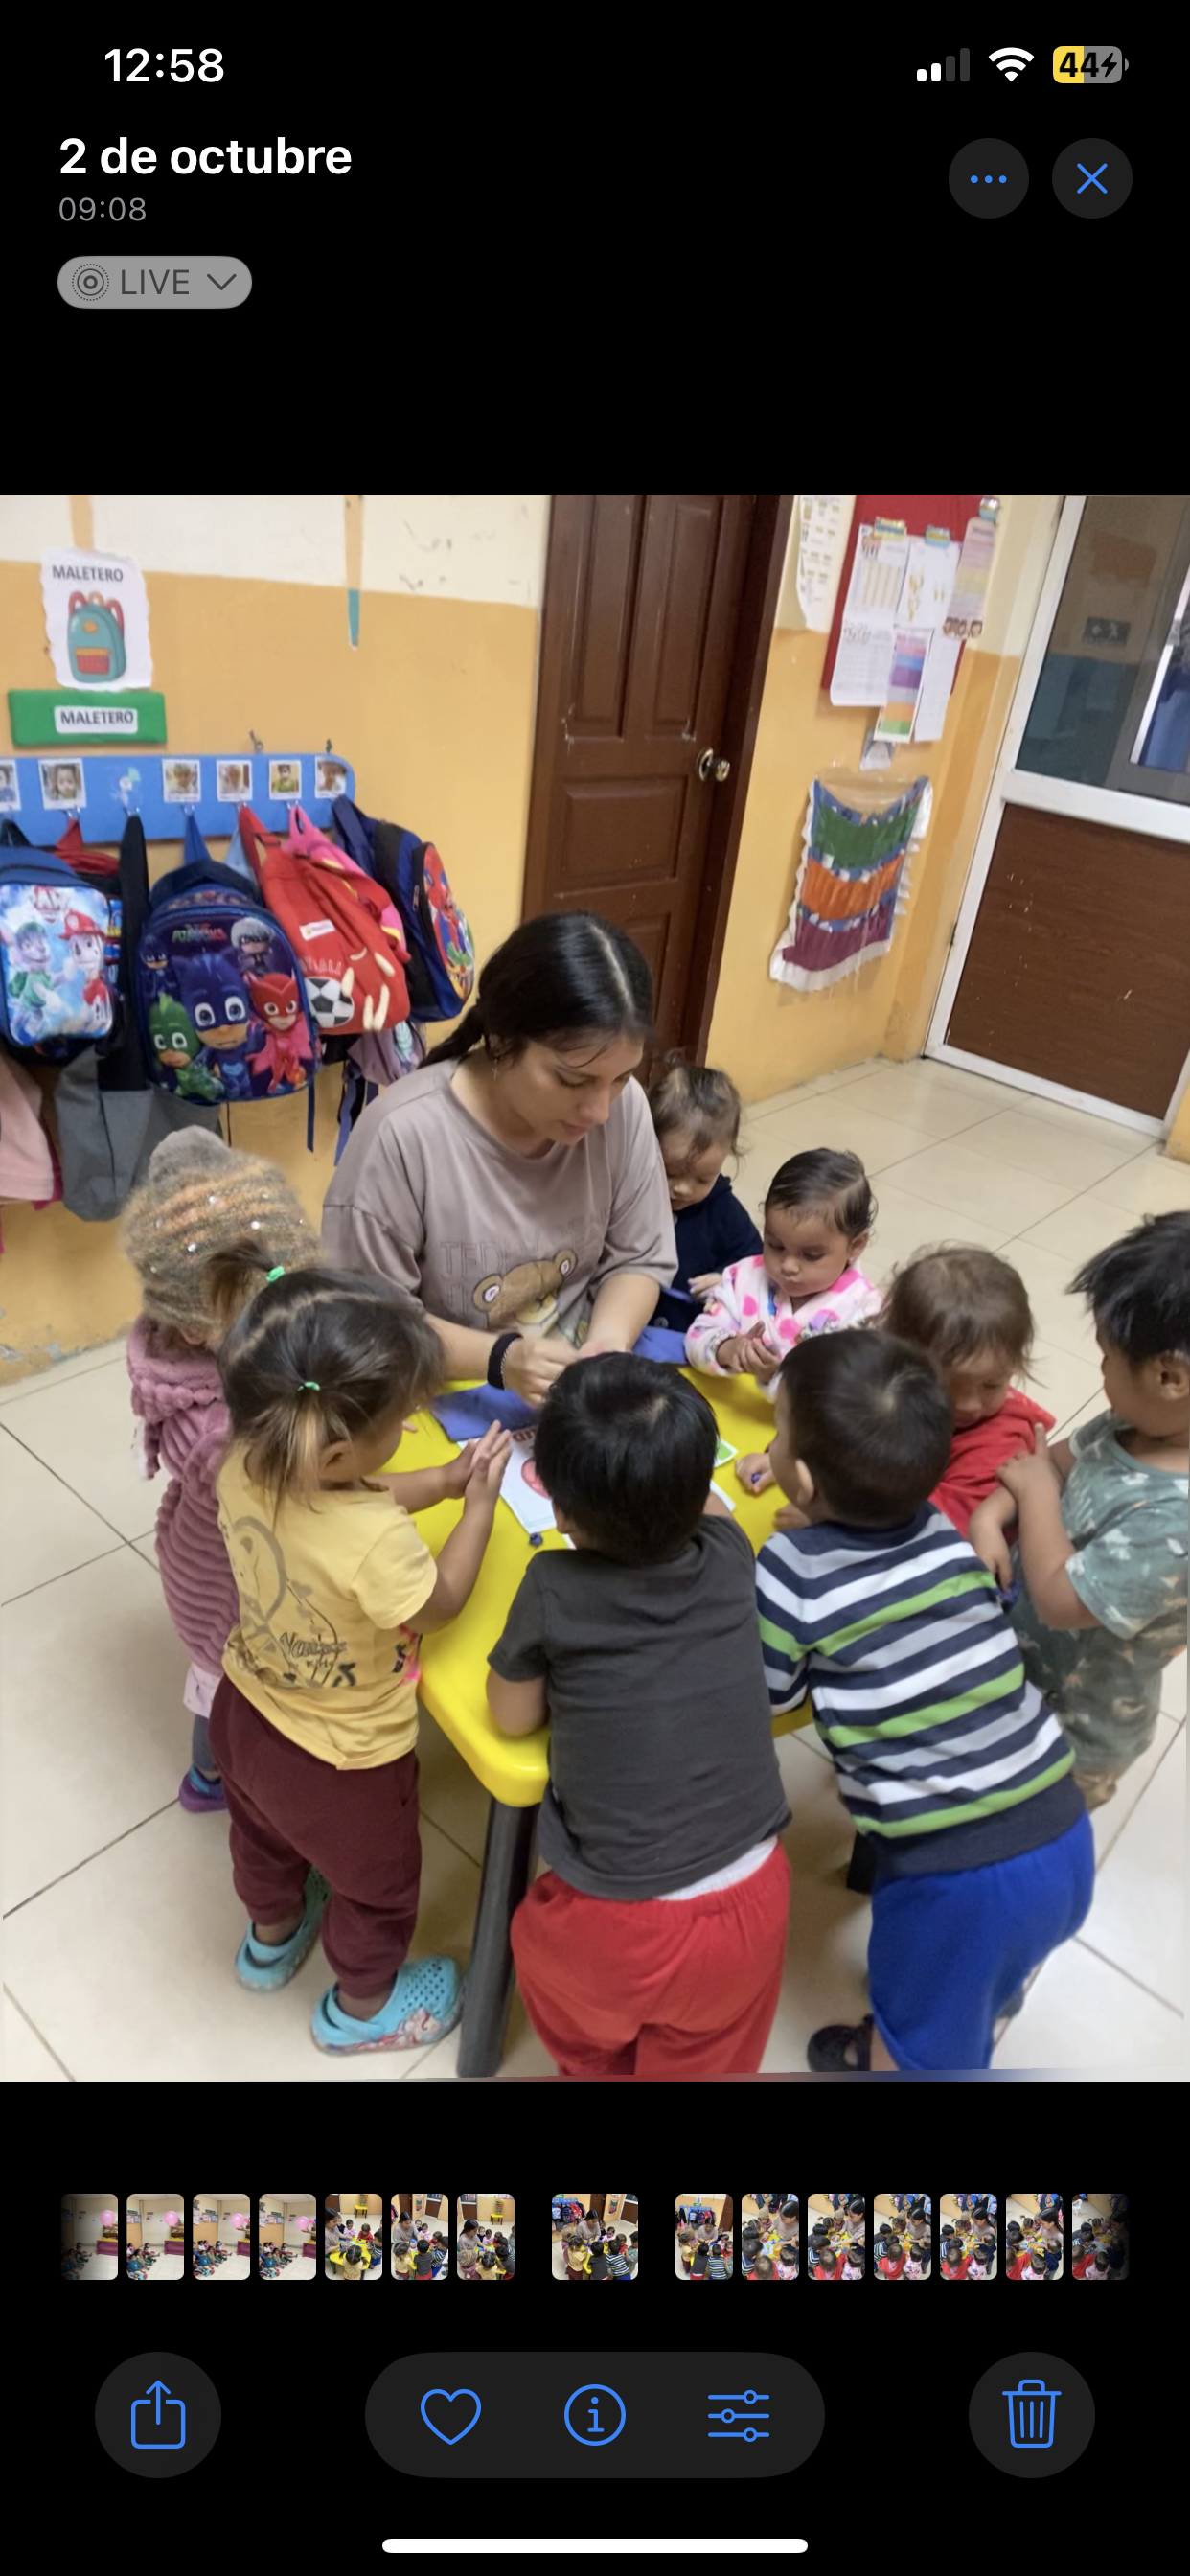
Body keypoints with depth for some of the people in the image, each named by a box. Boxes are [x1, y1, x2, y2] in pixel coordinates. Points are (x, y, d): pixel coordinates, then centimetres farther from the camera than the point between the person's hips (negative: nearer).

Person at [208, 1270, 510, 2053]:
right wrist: (479, 1505, -12)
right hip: (342, 1762, -6)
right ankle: (361, 2006, 55)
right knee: (375, 1884, 27)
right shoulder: (376, 1542, -43)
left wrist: (444, 1479, -7)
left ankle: (272, 1936, 67)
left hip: (247, 1715, 6)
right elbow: (440, 1602, -21)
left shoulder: (244, 1467, -24)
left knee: (264, 1836, 37)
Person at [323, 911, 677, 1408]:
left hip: (576, 1388, 4)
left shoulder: (622, 1107, -9)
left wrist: (609, 1340, -16)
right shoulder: (403, 1135, -21)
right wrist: (498, 1358, -25)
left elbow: (640, 1259, 2)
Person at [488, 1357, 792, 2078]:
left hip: (621, 1930, -2)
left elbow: (514, 1718, -4)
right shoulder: (729, 1556, -12)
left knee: (543, 1944, 33)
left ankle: (592, 2065, 56)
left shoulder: (555, 1590, -23)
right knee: (706, 2061, 31)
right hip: (750, 1905, 3)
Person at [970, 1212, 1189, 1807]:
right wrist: (990, 1516, -15)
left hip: (1073, 1723, -7)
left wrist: (1035, 1491, -19)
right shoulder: (1139, 1423, -15)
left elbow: (1060, 1599, -32)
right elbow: (1059, 1460, 1)